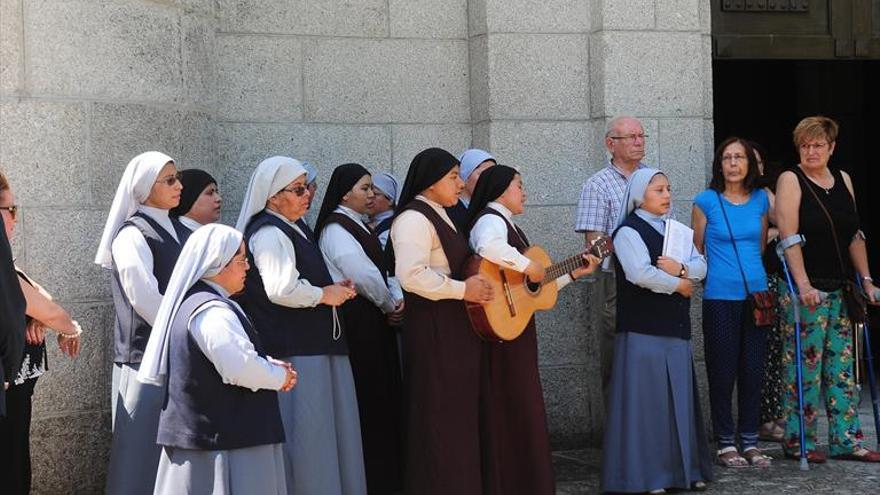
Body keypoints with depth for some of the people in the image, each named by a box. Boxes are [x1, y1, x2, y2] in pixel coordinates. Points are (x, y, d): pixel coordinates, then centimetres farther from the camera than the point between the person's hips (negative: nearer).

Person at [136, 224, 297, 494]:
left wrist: (270, 365, 5)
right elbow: (241, 366, -27)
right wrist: (280, 376, -9)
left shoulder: (190, 303, 15)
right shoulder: (212, 312, -19)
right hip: (225, 437, -10)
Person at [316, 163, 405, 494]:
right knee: (366, 400, -5)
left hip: (374, 321, 9)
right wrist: (389, 305, -2)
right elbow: (364, 277, -17)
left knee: (383, 396, 11)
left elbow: (380, 272, 14)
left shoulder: (359, 226, 18)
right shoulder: (336, 228, -11)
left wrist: (395, 301, -3)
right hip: (355, 321, -9)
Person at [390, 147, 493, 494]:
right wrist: (463, 290, -20)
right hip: (433, 328, -10)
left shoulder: (439, 217, 17)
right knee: (439, 416, -4)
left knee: (458, 413, 15)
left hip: (455, 327, 10)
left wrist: (475, 284, 15)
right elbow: (411, 275, -26)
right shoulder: (414, 219, -15)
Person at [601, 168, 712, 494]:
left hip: (676, 327, 7)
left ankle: (684, 469, 17)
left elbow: (700, 266, 10)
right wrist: (678, 284, -9)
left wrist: (681, 268, -11)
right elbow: (641, 273, -21)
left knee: (680, 398, 10)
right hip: (643, 330, -7)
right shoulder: (628, 232, -6)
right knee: (648, 401, -6)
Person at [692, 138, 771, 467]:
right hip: (720, 297, -3)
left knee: (753, 369, 7)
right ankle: (725, 443, 9)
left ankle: (750, 442, 16)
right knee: (723, 371, 0)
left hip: (756, 293, 4)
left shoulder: (761, 199, 8)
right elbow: (696, 249, 5)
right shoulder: (706, 201, -2)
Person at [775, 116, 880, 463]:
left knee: (842, 366, 8)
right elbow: (789, 238, -14)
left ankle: (846, 440, 13)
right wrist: (803, 284, -21)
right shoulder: (791, 180, -5)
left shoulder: (843, 180, 13)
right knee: (804, 366, -3)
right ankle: (798, 442, 6)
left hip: (840, 290, 6)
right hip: (805, 290, -6)